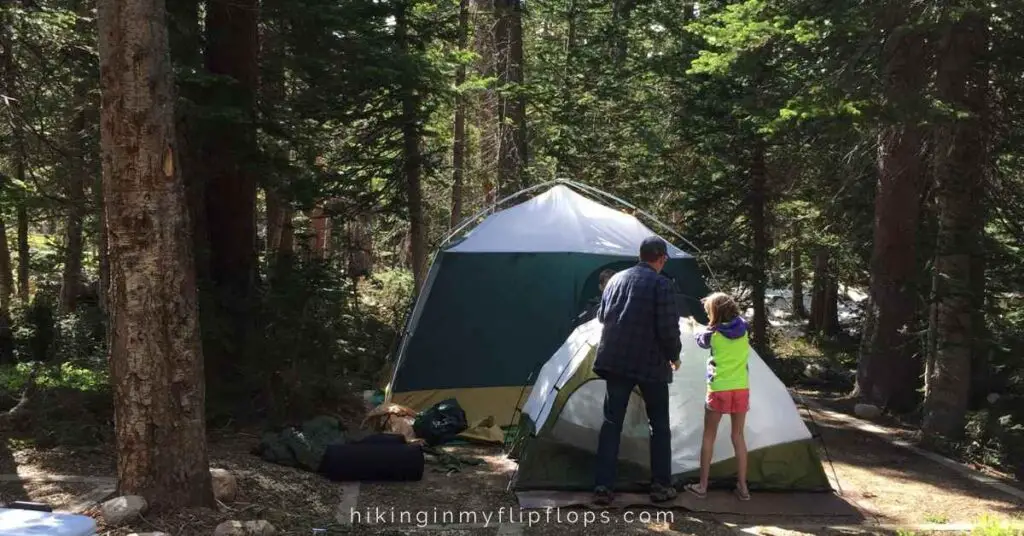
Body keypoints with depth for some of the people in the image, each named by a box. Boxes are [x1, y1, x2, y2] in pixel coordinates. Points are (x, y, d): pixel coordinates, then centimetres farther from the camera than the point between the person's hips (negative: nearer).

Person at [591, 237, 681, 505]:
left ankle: (603, 487, 3)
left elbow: (602, 316, 19)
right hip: (650, 363, -4)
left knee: (612, 422, 7)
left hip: (614, 361, 5)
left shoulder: (615, 279, 10)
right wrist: (674, 356, 5)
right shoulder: (660, 284, -9)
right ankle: (661, 486, 14)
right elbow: (669, 329, -13)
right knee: (659, 424, 10)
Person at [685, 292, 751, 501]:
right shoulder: (743, 328, 1)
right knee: (738, 436, 12)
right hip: (741, 389, 3)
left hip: (719, 390, -3)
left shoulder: (713, 333, -7)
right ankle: (742, 486, 12)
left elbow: (700, 340, 15)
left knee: (708, 436, 9)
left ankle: (702, 485, 10)